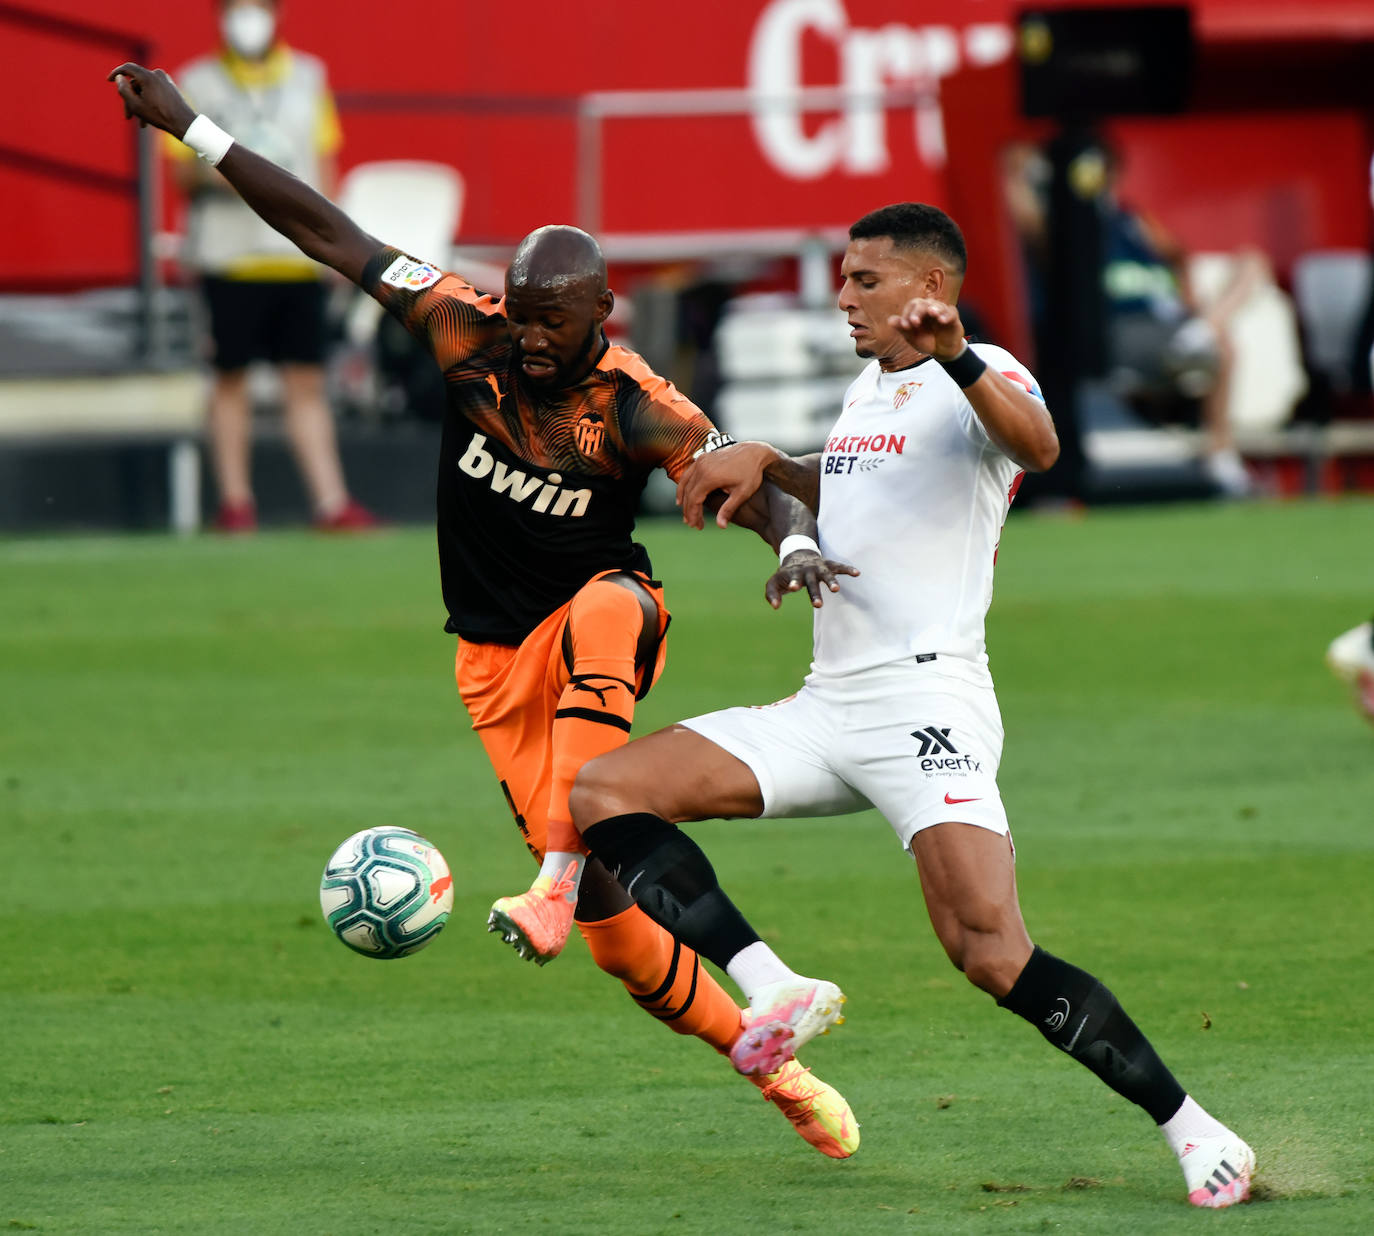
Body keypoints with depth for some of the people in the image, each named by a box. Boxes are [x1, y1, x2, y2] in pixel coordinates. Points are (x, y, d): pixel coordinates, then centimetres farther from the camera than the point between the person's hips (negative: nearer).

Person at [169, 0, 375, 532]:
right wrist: (207, 172, -16)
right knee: (230, 378, 2)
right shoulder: (197, 83, 5)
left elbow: (324, 163, 16)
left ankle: (331, 501, -4)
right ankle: (235, 502, 8)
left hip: (297, 254, 2)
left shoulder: (307, 78, 12)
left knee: (306, 383, 0)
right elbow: (180, 172, 6)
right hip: (227, 253, -2)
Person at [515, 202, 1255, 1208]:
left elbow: (1037, 448, -30)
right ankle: (775, 990, -12)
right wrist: (765, 463, 25)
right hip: (825, 710, 9)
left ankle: (1196, 1133, -12)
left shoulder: (978, 377, -5)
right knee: (604, 793, -3)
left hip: (928, 700, -9)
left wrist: (952, 354, -45)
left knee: (994, 955, -22)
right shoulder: (868, 389, 21)